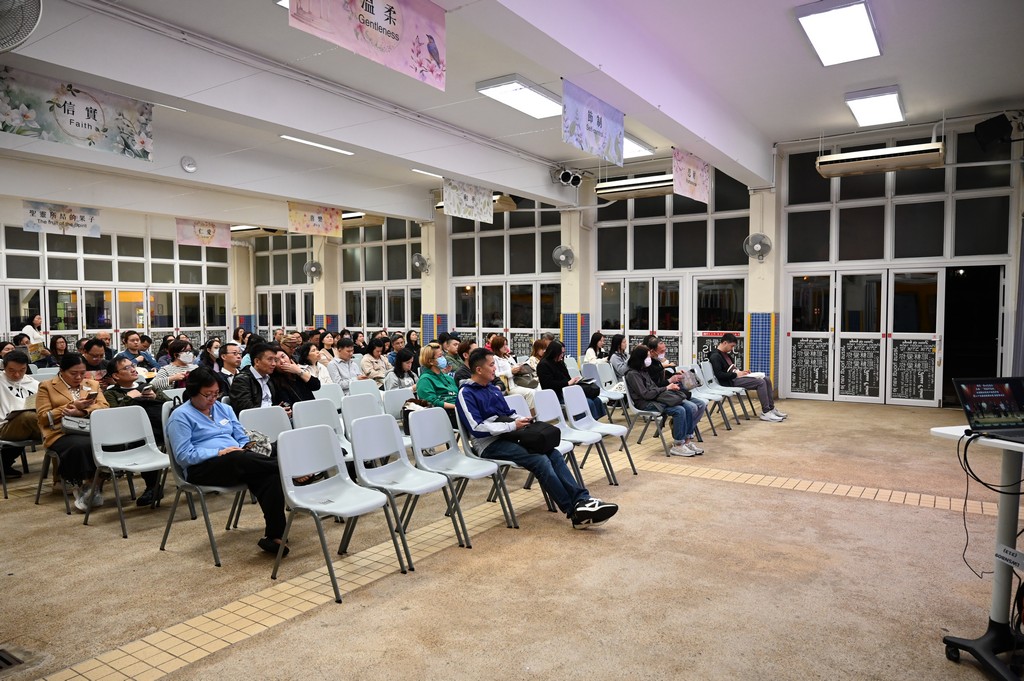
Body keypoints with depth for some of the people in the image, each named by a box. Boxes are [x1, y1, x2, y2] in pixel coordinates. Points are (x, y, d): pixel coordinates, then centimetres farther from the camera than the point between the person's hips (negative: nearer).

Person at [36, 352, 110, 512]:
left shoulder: (93, 384, 22)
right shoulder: (47, 386, 12)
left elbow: (104, 407, 7)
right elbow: (43, 417, 2)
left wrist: (82, 411, -11)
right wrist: (71, 406, -9)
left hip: (92, 430, 3)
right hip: (62, 433, -3)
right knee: (82, 446, -38)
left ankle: (94, 486, -16)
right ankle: (83, 486, -17)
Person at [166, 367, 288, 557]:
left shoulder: (224, 409, 22)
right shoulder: (180, 416, 3)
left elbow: (243, 439, 23)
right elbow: (184, 456, -8)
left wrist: (243, 449, -1)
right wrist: (219, 453, -17)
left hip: (238, 463, 5)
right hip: (202, 469, -5)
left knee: (271, 475, -28)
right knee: (240, 459, -38)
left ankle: (274, 535, -33)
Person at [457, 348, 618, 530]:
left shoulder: (492, 388, 18)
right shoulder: (466, 393, -8)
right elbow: (477, 428, -18)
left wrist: (522, 420, 2)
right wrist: (513, 426, -15)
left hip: (507, 436, 8)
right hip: (490, 444, -8)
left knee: (553, 453, -17)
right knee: (540, 461, -27)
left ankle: (582, 500, -27)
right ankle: (576, 512, -24)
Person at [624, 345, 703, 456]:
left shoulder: (644, 371, 17)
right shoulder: (632, 374, -12)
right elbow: (646, 394, -17)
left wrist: (670, 385, 0)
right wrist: (666, 388, -11)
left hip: (655, 399, 9)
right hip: (646, 404, -9)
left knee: (688, 408, -9)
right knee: (679, 410, -25)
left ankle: (687, 441, -6)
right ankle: (677, 446, -19)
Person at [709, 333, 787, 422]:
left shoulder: (726, 354, 18)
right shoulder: (715, 356, -12)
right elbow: (719, 374, -22)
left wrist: (741, 372, 7)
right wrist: (736, 374, -18)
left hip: (736, 376, 10)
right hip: (731, 381, -10)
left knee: (767, 379, 4)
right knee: (761, 382, -21)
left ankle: (771, 409, 9)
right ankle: (765, 412, -15)